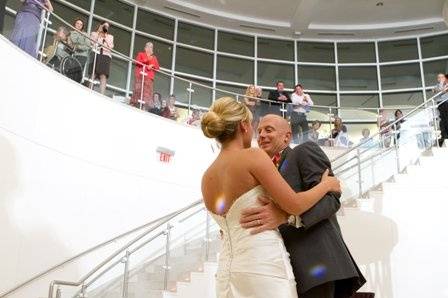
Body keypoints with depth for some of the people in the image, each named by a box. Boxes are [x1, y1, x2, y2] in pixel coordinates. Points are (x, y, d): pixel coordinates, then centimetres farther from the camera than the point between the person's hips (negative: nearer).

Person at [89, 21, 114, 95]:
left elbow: (111, 46, 14)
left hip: (106, 55, 1)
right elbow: (91, 43, 8)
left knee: (103, 76, -16)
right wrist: (98, 33, 9)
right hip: (95, 54, -1)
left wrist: (106, 38, 8)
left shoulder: (110, 36, 30)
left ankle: (101, 95, -27)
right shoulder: (94, 33, 25)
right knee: (92, 74, -17)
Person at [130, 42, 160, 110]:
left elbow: (157, 67, 15)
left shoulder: (154, 57, 26)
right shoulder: (140, 54, 18)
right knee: (138, 89, -14)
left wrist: (152, 66, -5)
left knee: (148, 91, -10)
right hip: (140, 75, -2)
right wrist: (146, 60, -9)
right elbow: (137, 62, 1)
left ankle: (147, 106, -17)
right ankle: (135, 104, -18)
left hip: (149, 76, 2)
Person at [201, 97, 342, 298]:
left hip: (228, 269, 7)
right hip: (263, 265, -7)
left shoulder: (207, 178, 12)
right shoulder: (252, 156, -8)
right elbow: (294, 205, -9)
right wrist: (326, 184, 9)